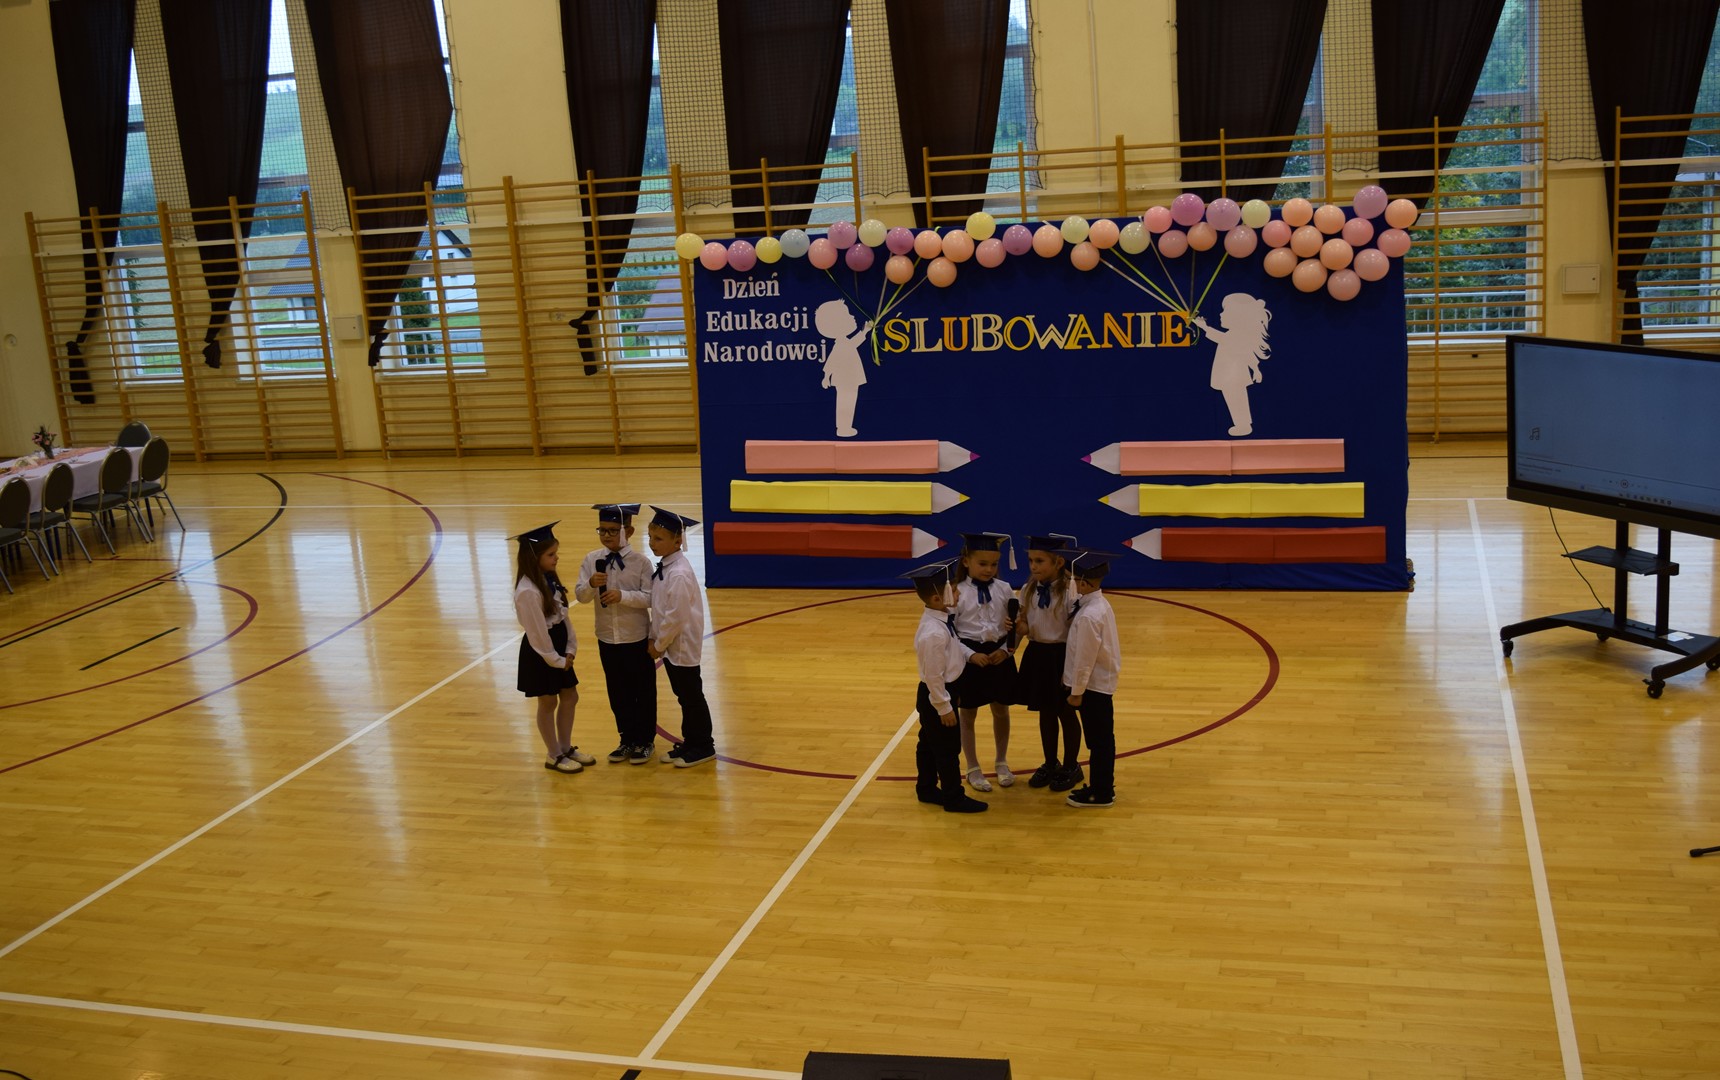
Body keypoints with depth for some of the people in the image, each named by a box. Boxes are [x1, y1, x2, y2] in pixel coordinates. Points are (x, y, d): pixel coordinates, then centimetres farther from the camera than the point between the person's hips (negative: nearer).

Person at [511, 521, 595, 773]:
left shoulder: (549, 579, 2)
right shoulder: (528, 590, -25)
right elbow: (537, 631, -21)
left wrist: (570, 648, 1)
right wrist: (555, 659, -13)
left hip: (558, 644, 8)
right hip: (540, 651, -8)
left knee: (570, 697, 16)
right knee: (548, 703, 7)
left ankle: (566, 748, 33)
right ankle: (554, 756, 23)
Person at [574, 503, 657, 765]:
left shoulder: (640, 562, -13)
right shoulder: (592, 560, -3)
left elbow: (649, 598, -15)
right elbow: (580, 595, -6)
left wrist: (623, 596, -29)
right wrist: (591, 584, -27)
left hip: (637, 638, -3)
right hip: (607, 638, 3)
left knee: (643, 692, 10)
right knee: (618, 693, 16)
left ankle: (645, 740, 25)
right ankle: (627, 739, 31)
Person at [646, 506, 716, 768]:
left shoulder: (679, 574, -25)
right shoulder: (663, 567, 4)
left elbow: (675, 617, -23)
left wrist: (659, 645, -13)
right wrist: (654, 639, 7)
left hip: (682, 647, -9)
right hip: (670, 646, 9)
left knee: (691, 696, 4)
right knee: (683, 695, 18)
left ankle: (702, 746, 18)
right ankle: (691, 741, 31)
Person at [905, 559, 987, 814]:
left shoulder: (941, 620, -2)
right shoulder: (934, 633, -31)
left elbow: (954, 645, 19)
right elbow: (933, 675, -26)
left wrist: (971, 655, 3)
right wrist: (944, 707, -19)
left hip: (934, 694, 10)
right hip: (936, 696, -10)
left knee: (929, 744, 22)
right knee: (948, 748, 4)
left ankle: (926, 789, 37)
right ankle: (954, 798, 18)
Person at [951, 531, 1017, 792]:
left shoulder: (1004, 589, -2)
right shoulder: (957, 593, -10)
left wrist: (1006, 650, -13)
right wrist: (971, 655, -19)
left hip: (1000, 655, 3)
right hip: (969, 657, -3)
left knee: (1001, 711, 17)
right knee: (968, 715, 10)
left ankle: (1002, 763, 36)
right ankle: (973, 769, 26)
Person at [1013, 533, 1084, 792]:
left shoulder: (1070, 591, -18)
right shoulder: (1028, 590, 1)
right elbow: (1022, 621, 13)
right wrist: (1020, 628, -12)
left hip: (1061, 656, -6)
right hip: (1037, 655, 6)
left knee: (1066, 713, 10)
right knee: (1045, 712, 17)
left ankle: (1071, 766, 26)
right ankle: (1050, 764, 33)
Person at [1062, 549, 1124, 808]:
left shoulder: (1089, 616, -26)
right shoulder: (1101, 604, 3)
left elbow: (1085, 658, -21)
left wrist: (1077, 691, -11)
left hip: (1093, 686, -9)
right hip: (1103, 683, 9)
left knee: (1098, 739, 3)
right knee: (1102, 738, 18)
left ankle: (1101, 793, 15)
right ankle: (1102, 787, 30)